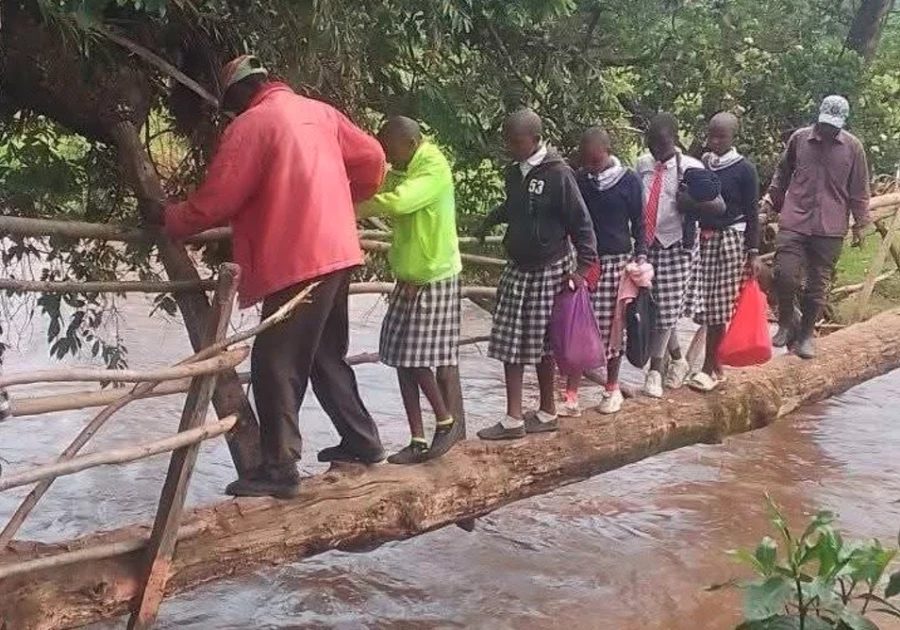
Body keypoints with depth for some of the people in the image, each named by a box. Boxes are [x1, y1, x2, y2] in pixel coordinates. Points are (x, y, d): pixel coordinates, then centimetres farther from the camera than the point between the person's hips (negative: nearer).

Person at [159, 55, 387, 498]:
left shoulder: (250, 124, -8)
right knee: (327, 356, 20)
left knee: (276, 366, -4)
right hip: (335, 251, 8)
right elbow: (372, 159, 15)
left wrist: (169, 221, 5)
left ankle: (279, 469, -3)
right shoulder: (320, 112, 13)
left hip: (296, 261, -8)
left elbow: (216, 200, -11)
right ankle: (362, 442, 25)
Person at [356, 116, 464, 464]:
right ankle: (418, 440, 12)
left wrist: (350, 210, -29)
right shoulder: (400, 172, 11)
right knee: (403, 359, 6)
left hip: (433, 279, -8)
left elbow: (398, 202, -32)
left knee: (417, 358, -6)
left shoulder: (434, 168, -18)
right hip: (407, 278, 9)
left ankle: (447, 421, 14)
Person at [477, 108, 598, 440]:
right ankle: (514, 418, 15)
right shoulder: (514, 172, 5)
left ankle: (547, 412, 17)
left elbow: (580, 222, -13)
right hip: (517, 269, 7)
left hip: (549, 270, -7)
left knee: (542, 343, 3)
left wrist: (583, 265, -17)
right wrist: (494, 217, 6)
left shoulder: (558, 174, -16)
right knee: (510, 342, 7)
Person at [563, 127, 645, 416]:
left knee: (612, 327, 5)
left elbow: (638, 223, 4)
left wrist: (641, 255, -5)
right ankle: (571, 397, 0)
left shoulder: (628, 181, -3)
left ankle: (612, 389, 22)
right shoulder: (578, 180, 2)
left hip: (616, 262, -2)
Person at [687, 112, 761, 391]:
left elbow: (751, 213, -2)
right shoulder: (700, 164, 7)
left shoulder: (744, 169, -3)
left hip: (730, 240, -4)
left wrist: (753, 252, -4)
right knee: (702, 304, 3)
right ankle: (714, 363, 18)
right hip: (701, 237, 4)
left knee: (718, 306, -2)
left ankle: (709, 367, 6)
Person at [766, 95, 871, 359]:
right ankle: (786, 323, 13)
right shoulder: (799, 138, 2)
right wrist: (773, 203, 16)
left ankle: (806, 334, 20)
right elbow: (782, 174, 14)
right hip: (794, 221, 0)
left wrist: (859, 223, 7)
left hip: (830, 228, 0)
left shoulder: (853, 147, 1)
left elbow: (859, 189, 7)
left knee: (818, 284, 6)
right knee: (785, 274, -11)